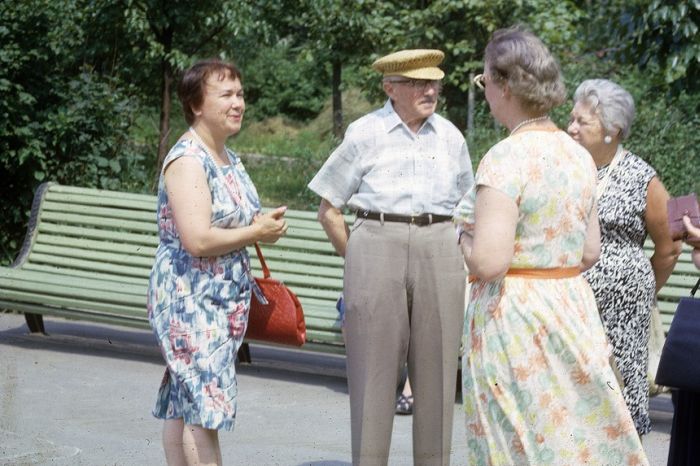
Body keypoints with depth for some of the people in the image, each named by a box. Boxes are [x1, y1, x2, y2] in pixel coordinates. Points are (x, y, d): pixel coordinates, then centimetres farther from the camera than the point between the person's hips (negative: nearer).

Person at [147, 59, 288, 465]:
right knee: (204, 405, -10)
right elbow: (197, 240, -25)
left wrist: (264, 224, 10)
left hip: (225, 301, 9)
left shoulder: (229, 158, 13)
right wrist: (257, 232, -14)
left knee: (183, 405, 12)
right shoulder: (188, 161, -17)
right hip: (190, 300, -9)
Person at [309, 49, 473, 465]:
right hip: (377, 245, -3)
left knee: (437, 370, 4)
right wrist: (359, 263, 3)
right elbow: (329, 210, 6)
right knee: (373, 371, -1)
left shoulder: (450, 137, 10)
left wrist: (459, 262, 12)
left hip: (439, 252, 3)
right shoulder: (365, 134, 1)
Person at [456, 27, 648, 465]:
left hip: (514, 316, -7)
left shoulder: (506, 158, -16)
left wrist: (466, 238, -3)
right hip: (574, 309, 7)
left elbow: (488, 262, -23)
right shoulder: (578, 155, 7)